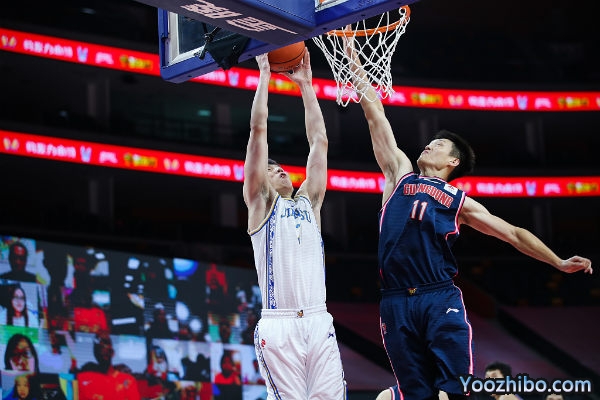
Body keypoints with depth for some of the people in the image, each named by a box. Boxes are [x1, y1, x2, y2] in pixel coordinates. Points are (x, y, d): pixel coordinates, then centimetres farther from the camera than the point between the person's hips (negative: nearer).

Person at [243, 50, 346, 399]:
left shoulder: (309, 203, 23)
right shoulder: (260, 203, 12)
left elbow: (319, 140, 23)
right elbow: (259, 130, 7)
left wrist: (306, 85, 25)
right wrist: (264, 73, 11)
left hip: (319, 322, 4)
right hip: (278, 326, -4)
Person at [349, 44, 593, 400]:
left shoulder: (460, 201, 16)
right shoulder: (401, 175, 19)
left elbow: (513, 234, 18)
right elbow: (376, 116, 18)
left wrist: (559, 263, 11)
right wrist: (355, 63, 18)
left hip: (441, 299, -1)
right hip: (396, 303, 1)